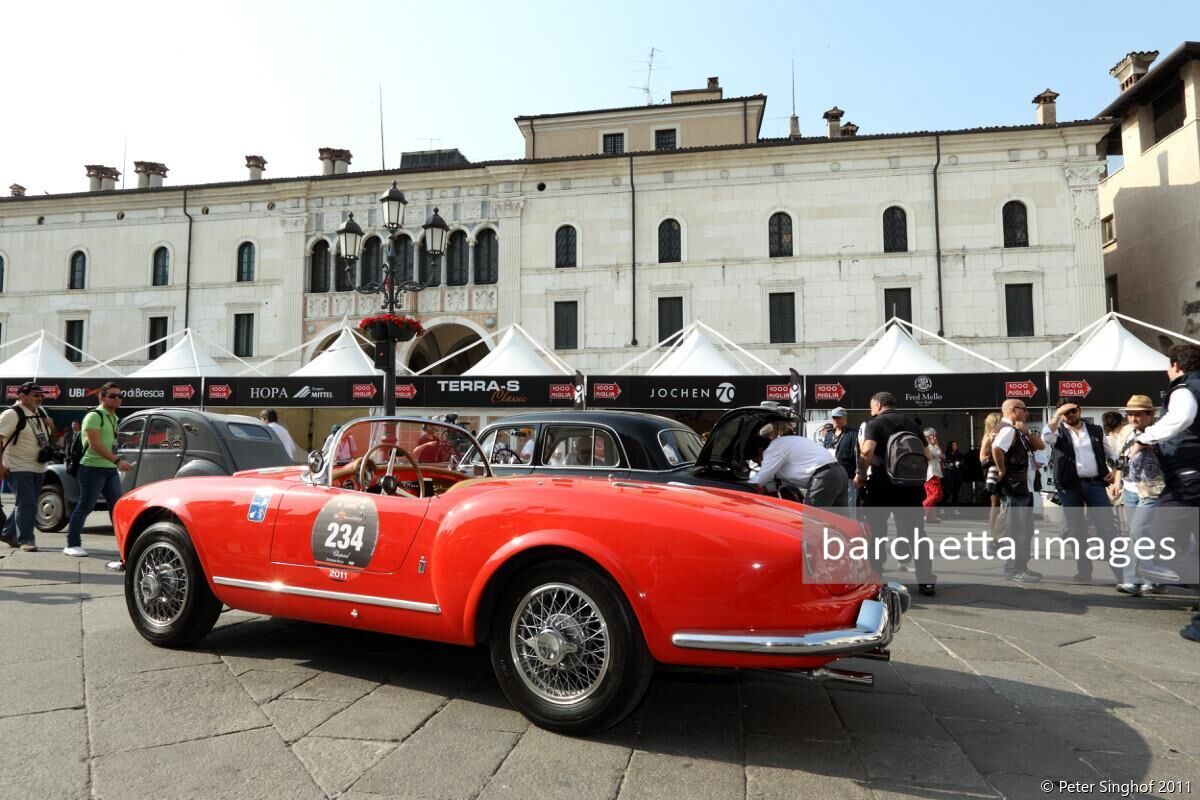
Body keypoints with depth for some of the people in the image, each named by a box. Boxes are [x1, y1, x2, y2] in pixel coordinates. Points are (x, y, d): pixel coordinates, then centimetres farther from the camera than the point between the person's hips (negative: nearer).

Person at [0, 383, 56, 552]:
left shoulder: (40, 412, 11)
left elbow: (49, 434, 26)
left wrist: (49, 425, 2)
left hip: (38, 468, 8)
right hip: (19, 468, -8)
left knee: (28, 505, 15)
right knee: (27, 505, -9)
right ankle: (26, 540, -2)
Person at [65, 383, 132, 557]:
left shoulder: (114, 418, 16)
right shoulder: (94, 416, -11)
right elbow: (95, 444, -20)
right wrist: (118, 461, -25)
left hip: (111, 469, 8)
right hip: (93, 468, -8)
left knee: (117, 505, 8)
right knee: (85, 507, -3)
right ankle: (72, 545, 6)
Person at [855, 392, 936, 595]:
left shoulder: (875, 423, -3)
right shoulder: (911, 424, 13)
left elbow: (867, 451, -19)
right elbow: (926, 455, 13)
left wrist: (861, 475, -7)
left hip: (882, 485, -4)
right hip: (910, 486, 4)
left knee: (875, 533, 8)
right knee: (916, 533, 9)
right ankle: (926, 581, 7)